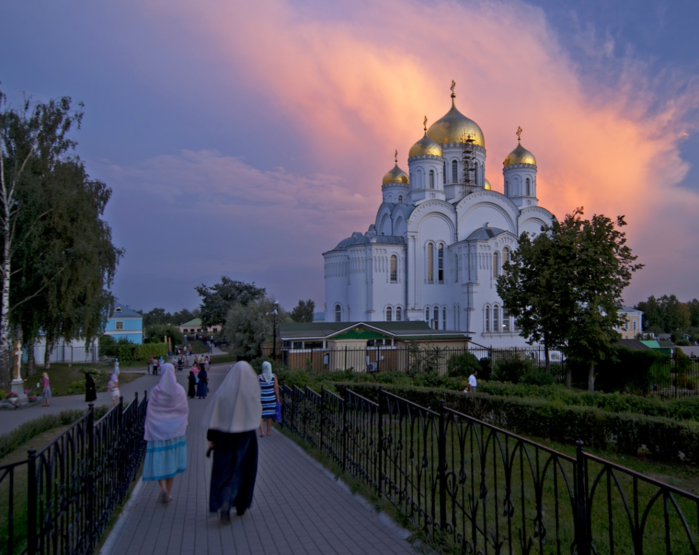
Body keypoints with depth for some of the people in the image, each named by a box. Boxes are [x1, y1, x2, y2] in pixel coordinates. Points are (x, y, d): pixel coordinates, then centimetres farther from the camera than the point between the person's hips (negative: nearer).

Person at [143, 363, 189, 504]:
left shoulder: (155, 391, -7)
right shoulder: (179, 390, -4)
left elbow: (149, 412, -5)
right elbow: (185, 409, 0)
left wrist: (149, 431, 3)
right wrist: (183, 424, 15)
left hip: (158, 429, -1)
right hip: (175, 429, 1)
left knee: (158, 459, 5)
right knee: (172, 460, 11)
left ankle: (163, 487, -15)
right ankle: (169, 492, 14)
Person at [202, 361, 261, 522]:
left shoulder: (223, 391, -7)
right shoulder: (252, 392, -8)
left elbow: (214, 415, -7)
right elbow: (257, 414, 3)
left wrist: (211, 437, -1)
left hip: (225, 436, 0)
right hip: (246, 436, 0)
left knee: (224, 469, 8)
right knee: (243, 469, 14)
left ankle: (224, 503, -10)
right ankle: (241, 505, 19)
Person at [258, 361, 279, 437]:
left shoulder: (259, 377, -12)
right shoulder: (274, 376, -7)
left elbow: (258, 390, -10)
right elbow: (276, 388, -6)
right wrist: (277, 398, 3)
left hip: (261, 399, -2)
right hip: (271, 399, 2)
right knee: (270, 415, 16)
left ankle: (262, 432, -6)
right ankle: (269, 431, 24)